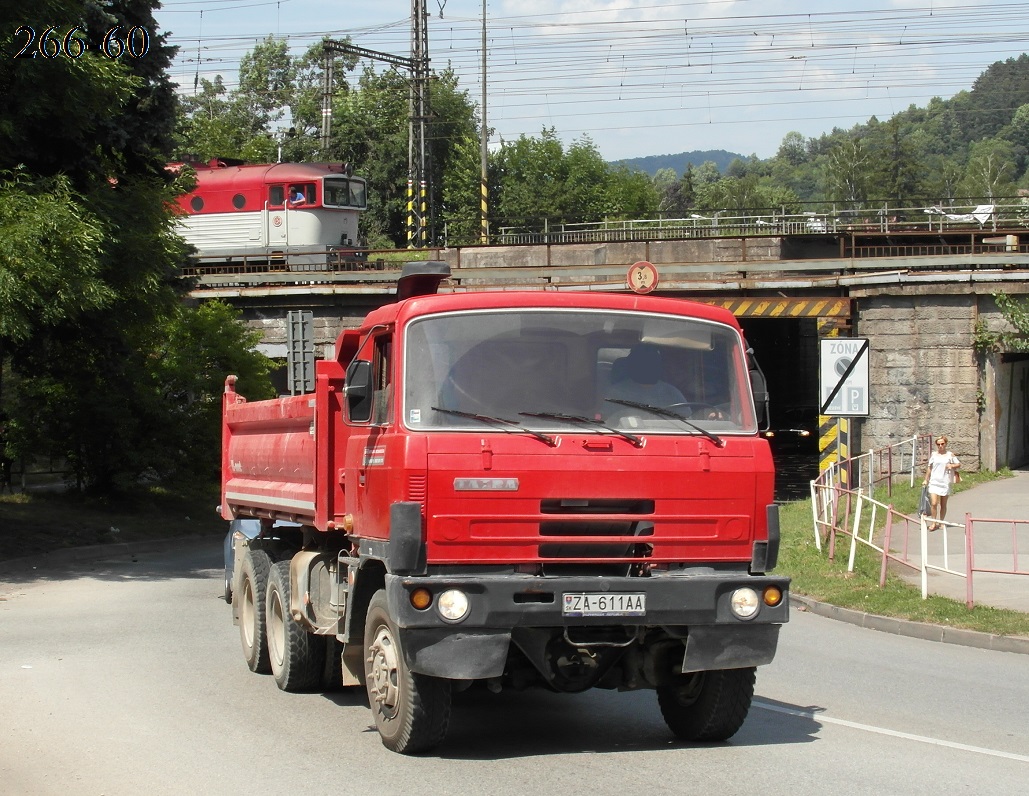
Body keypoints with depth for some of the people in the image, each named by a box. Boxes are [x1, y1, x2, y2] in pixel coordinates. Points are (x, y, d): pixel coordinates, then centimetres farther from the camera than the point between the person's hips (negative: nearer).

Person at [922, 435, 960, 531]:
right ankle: (933, 522, -4)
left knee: (943, 504, 9)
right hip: (934, 482, 0)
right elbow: (929, 468, 13)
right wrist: (926, 480, 13)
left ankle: (941, 522, 22)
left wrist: (952, 465, -12)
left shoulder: (950, 455, 4)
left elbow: (959, 464, 9)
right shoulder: (934, 455, 7)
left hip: (945, 482, 0)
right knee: (933, 503, -12)